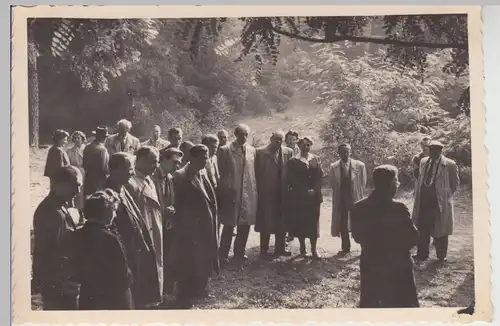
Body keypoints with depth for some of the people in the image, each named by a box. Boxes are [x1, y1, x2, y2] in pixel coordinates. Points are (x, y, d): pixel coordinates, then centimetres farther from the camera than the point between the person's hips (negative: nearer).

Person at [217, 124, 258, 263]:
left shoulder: (252, 150, 9)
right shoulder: (225, 150, -5)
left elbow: (254, 171, 11)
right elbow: (221, 173, -4)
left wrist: (254, 189, 5)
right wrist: (226, 191, -7)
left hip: (248, 193, 4)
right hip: (231, 193, -4)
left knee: (245, 224, 9)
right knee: (229, 225, 2)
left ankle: (239, 252, 25)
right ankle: (223, 254, 14)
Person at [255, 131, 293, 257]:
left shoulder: (288, 152, 3)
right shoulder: (260, 152, -6)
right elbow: (257, 172, -5)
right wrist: (259, 189, -7)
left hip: (282, 193, 3)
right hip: (266, 192, -3)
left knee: (281, 222, 10)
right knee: (265, 222, 4)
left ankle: (280, 248, 21)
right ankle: (264, 249, 14)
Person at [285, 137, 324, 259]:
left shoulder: (316, 159, 9)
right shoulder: (293, 161, 2)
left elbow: (320, 176, 3)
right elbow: (291, 180, -5)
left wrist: (314, 190, -11)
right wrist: (304, 191, -12)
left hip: (313, 196, 1)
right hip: (298, 196, -1)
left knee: (313, 222, 0)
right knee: (299, 222, 2)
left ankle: (314, 249, 4)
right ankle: (302, 247, 13)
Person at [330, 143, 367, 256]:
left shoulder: (359, 165, -8)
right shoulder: (333, 167, -3)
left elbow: (362, 183, 1)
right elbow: (333, 184, 7)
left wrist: (357, 193, 3)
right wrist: (340, 193, 5)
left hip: (356, 199, -2)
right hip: (340, 200, 2)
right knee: (342, 224, 9)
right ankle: (345, 247, 23)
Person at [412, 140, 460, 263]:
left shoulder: (449, 164, -6)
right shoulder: (423, 162, 8)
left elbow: (455, 182, 4)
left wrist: (447, 195, 4)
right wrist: (418, 196, 11)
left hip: (439, 202, -4)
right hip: (423, 200, 4)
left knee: (440, 229, 7)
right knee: (422, 228, 8)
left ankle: (441, 255, 21)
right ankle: (422, 254, 18)